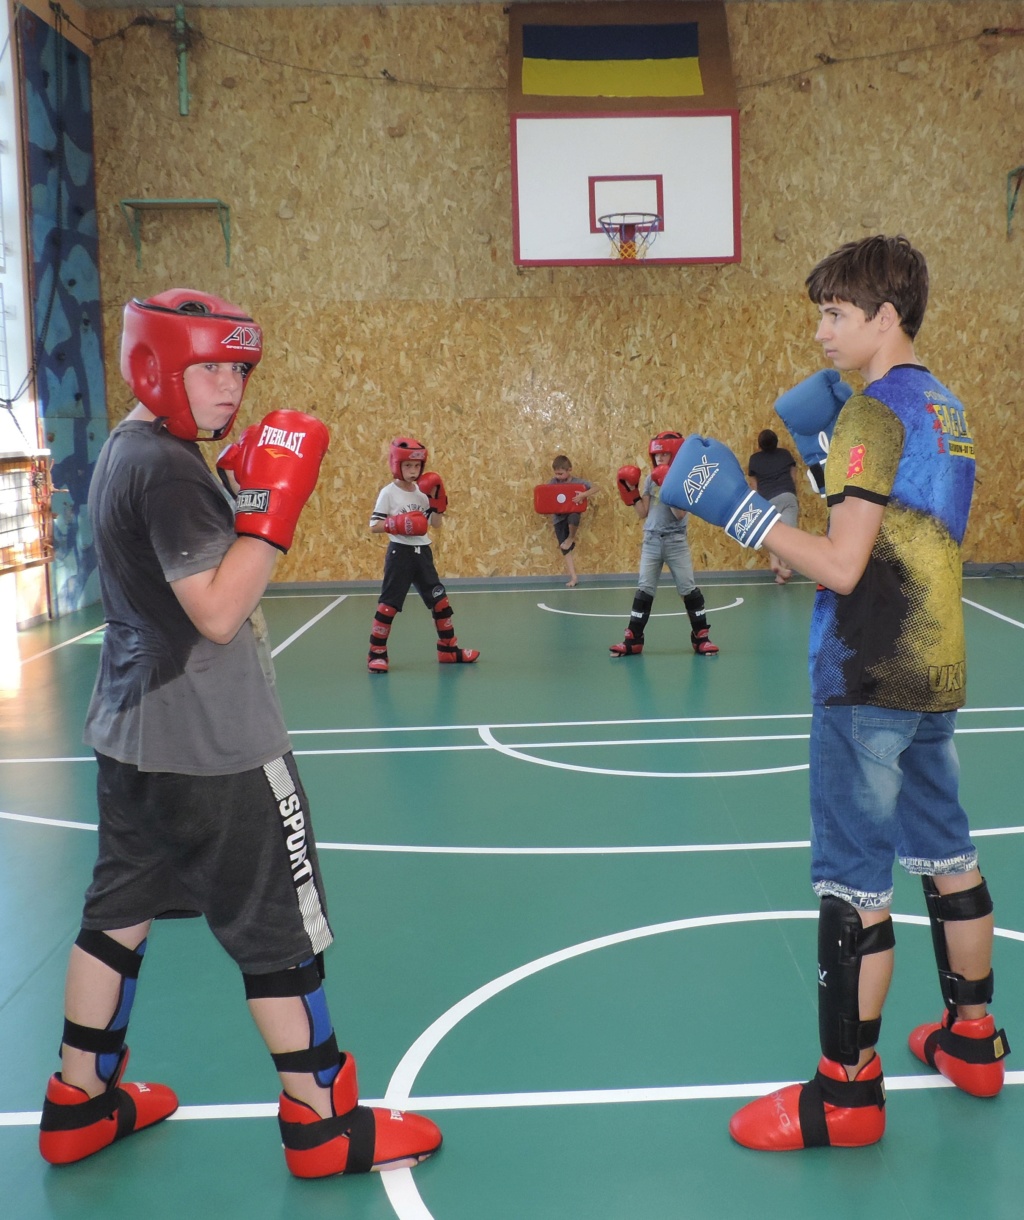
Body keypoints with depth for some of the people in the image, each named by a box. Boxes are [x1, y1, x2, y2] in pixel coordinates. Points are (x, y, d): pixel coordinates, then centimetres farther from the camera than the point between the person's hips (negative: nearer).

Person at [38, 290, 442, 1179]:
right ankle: (320, 1122, 14)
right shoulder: (170, 470, -19)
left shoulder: (124, 452, 12)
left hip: (135, 731, 10)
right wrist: (273, 506, -24)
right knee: (281, 925, 1)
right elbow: (219, 613, -24)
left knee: (121, 907, 17)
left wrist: (244, 495, 8)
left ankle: (79, 1103, 29)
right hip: (212, 742, -10)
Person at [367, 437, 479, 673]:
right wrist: (398, 524, -25)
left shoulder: (423, 491, 9)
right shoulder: (389, 492, -7)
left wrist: (437, 500, -4)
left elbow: (436, 524, 9)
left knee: (439, 600, 9)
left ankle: (448, 649, 19)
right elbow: (374, 526, -10)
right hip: (400, 553, -6)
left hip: (423, 553, 6)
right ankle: (377, 653, 4)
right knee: (389, 603, -4)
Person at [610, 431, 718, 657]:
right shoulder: (650, 479, 5)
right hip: (651, 540, 4)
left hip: (676, 541, -4)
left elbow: (680, 513, -19)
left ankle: (701, 636, 11)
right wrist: (631, 491, -2)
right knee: (644, 589, 4)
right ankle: (633, 639, 7)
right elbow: (643, 514, 4)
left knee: (688, 588, 1)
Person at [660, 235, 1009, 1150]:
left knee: (854, 883, -3)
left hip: (868, 680, -9)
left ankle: (848, 1091, 6)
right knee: (946, 856, 18)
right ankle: (972, 1042, 33)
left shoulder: (873, 412, -14)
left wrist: (741, 509, -16)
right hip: (934, 671, 10)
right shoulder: (944, 407, 13)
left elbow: (841, 566, -20)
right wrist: (827, 451, 16)